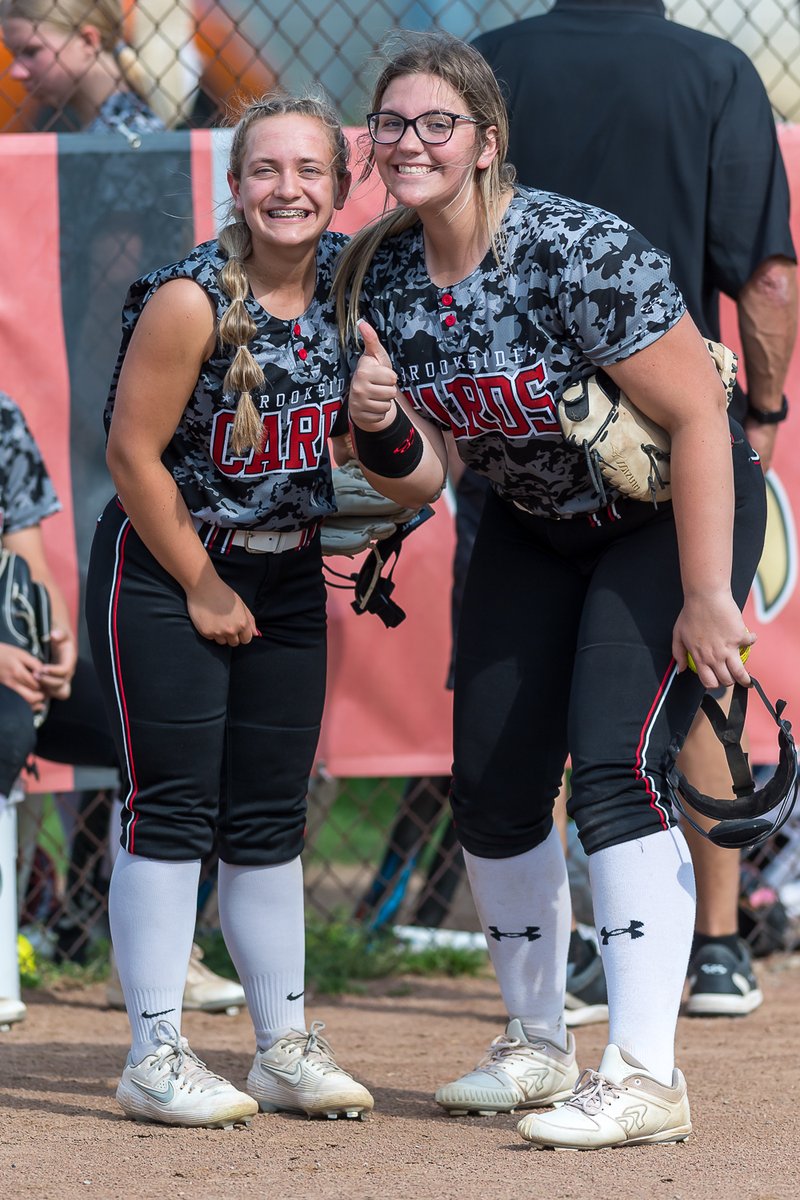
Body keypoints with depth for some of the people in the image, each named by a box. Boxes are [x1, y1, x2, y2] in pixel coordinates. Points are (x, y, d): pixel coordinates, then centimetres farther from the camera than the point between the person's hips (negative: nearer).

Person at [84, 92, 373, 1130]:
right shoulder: (191, 301, -21)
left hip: (287, 573, 6)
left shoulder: (347, 277, -5)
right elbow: (133, 453, -17)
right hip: (161, 569, -5)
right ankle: (155, 1055, -2)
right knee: (173, 808, -7)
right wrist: (201, 588, -10)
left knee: (270, 816, 10)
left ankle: (286, 1046, 17)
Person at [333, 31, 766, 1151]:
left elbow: (698, 417, -27)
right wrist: (377, 426, -25)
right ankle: (537, 1047, 23)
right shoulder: (384, 279, -8)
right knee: (492, 784, 5)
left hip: (675, 513, -7)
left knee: (616, 765, -20)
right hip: (532, 530, 7)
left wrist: (705, 597, -28)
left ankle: (644, 1073, -19)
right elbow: (420, 480, -2)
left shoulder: (577, 251, -29)